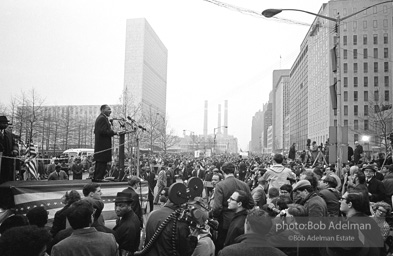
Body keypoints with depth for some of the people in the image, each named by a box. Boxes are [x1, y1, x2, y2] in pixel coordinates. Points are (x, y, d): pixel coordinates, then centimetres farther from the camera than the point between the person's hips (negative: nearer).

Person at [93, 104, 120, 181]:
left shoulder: (100, 118, 20)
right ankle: (98, 177, -5)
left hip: (100, 144, 11)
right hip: (103, 144, -11)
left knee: (99, 161, 14)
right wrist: (114, 132, -16)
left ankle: (96, 177, 20)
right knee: (102, 161, -7)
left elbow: (96, 131, 21)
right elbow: (103, 131, -22)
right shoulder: (102, 118, -13)